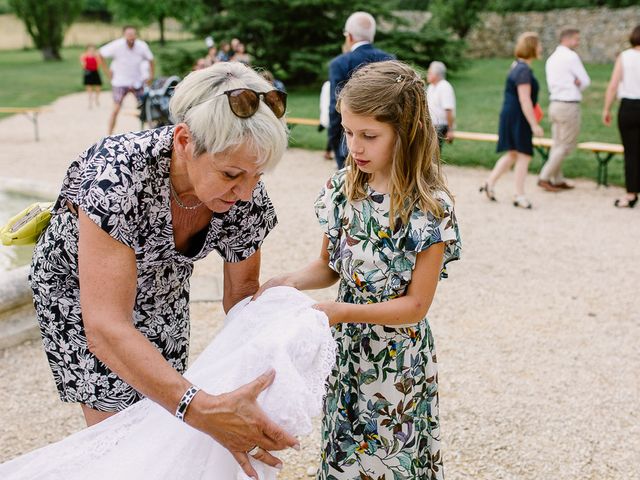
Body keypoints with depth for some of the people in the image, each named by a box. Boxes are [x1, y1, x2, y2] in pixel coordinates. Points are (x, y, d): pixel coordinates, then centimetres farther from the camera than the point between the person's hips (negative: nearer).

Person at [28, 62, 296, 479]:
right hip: (80, 290, -4)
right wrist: (202, 410, -54)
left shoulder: (247, 196, -26)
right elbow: (106, 329, -46)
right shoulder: (117, 175, -42)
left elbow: (242, 286, -7)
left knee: (162, 411, 14)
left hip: (163, 288, 4)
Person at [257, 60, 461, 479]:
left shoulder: (430, 208, -20)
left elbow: (415, 305, -16)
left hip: (398, 359, -5)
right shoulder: (344, 189, -4)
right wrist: (290, 282, -12)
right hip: (348, 349, 5)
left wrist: (342, 311, -24)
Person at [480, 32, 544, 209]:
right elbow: (524, 100, -23)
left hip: (510, 115, 10)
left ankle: (490, 183, 20)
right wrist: (534, 125, -21)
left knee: (512, 154, 18)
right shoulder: (524, 70, -18)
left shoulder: (518, 66, 13)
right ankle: (519, 196, 4)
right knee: (524, 155, -2)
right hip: (518, 117, -10)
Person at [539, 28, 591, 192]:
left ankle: (557, 180, 17)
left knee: (558, 144, 13)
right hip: (569, 106, -9)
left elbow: (551, 84, 13)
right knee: (566, 146, -2)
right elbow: (586, 81, -7)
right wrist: (578, 84, 14)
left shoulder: (551, 59, 14)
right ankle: (544, 177, -5)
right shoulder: (571, 56, -12)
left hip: (555, 104, 9)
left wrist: (575, 82, -2)